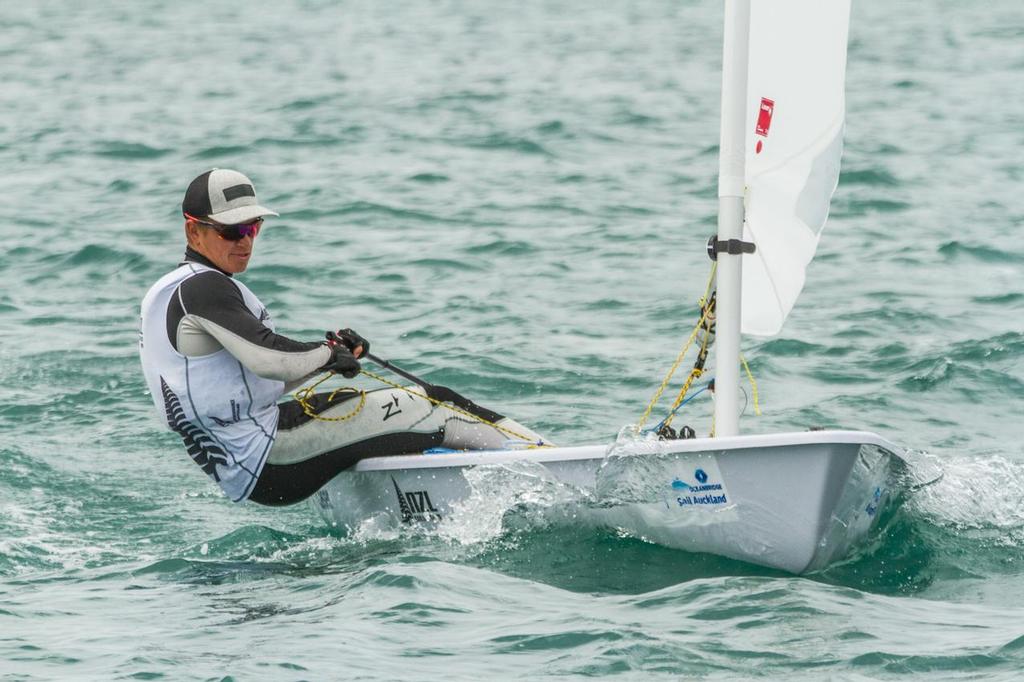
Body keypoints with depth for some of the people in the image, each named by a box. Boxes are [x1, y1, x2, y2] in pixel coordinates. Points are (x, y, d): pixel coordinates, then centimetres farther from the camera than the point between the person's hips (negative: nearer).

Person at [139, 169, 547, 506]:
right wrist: (327, 356, -6)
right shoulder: (203, 288, -15)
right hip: (264, 465, -11)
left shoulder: (171, 292, 19)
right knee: (435, 410, -8)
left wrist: (327, 353, 9)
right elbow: (270, 360, -27)